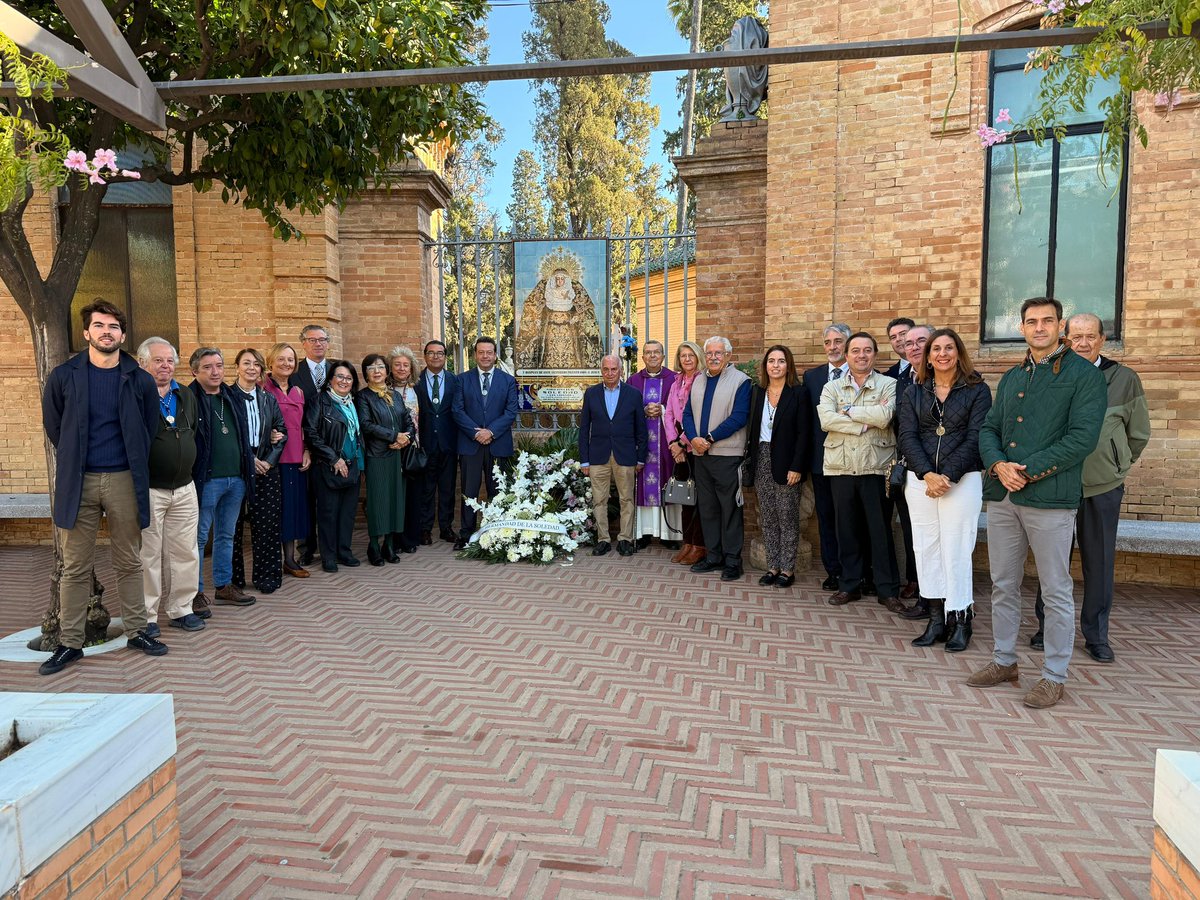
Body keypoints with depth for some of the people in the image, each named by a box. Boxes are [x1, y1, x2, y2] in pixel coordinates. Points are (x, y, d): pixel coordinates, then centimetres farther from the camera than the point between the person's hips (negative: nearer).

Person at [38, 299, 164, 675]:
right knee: (75, 566, 6)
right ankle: (69, 642, 15)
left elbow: (149, 428, 11)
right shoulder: (64, 376, 1)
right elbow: (53, 425, 11)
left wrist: (135, 466, 11)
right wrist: (75, 460, 12)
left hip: (124, 479, 0)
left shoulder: (139, 379, 2)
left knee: (129, 562, 9)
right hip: (78, 481, 0)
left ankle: (136, 631, 20)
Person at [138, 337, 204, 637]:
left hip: (184, 488, 6)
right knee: (147, 555, 2)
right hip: (148, 489, -6)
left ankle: (181, 610, 22)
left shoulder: (187, 396, 12)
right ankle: (146, 617, 13)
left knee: (185, 552, 10)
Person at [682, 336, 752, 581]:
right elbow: (688, 413, 11)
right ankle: (713, 556, 22)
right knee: (707, 507, 11)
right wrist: (694, 438, -7)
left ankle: (732, 560, 8)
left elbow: (739, 417, -14)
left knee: (730, 508, -1)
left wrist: (709, 439, -15)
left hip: (727, 455, -6)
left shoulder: (740, 381, -5)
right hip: (701, 453, 6)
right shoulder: (698, 380, 14)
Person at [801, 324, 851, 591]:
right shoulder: (811, 376, 8)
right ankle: (833, 571, 21)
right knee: (826, 516, 10)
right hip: (822, 457, 4)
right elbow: (805, 417, 6)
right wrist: (806, 456, 1)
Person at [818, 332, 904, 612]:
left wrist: (848, 411, -6)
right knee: (846, 529, 10)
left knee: (881, 530, 3)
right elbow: (826, 419, -8)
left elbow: (885, 416, -15)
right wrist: (866, 422, -13)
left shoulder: (888, 385, 3)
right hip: (841, 468, 2)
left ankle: (888, 590, 13)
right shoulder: (831, 388, 9)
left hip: (876, 468, -2)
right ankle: (849, 585, 22)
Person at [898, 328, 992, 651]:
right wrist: (928, 475, -12)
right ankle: (936, 620, 14)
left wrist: (947, 476, -15)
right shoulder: (913, 392, 10)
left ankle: (960, 621, 11)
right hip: (920, 480, 3)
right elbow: (907, 437, 1)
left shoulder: (977, 391, 2)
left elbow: (975, 439, -6)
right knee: (926, 549, 4)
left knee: (956, 549, -2)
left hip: (963, 480, -3)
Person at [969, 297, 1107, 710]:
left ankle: (1054, 676, 17)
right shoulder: (1011, 377, 16)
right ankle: (1004, 661, 28)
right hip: (1002, 496, 6)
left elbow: (1082, 437, -13)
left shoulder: (1083, 374, -3)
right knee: (1003, 585, 14)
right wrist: (998, 465, -7)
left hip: (1050, 497, -6)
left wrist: (1028, 471, -16)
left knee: (1056, 592, 4)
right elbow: (989, 428, 13)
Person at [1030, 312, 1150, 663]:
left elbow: (1139, 433, 10)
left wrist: (1117, 465, 10)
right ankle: (1047, 628, 21)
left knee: (1099, 562, 8)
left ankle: (1096, 636, 22)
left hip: (1104, 488, 1)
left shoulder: (1124, 379, 1)